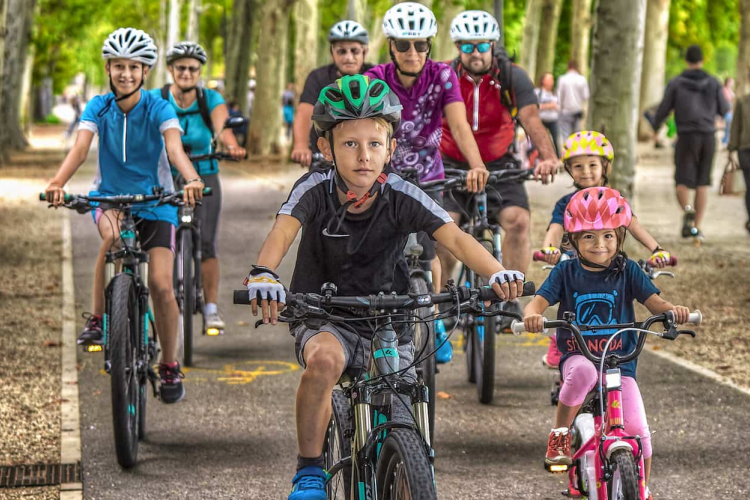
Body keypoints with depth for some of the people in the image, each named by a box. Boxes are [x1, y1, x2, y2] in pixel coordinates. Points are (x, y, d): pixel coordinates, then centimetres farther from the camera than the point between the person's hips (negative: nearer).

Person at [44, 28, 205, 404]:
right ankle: (97, 319, -19)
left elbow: (175, 148, -28)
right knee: (112, 234, -35)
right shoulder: (99, 108, -8)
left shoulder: (158, 108, -13)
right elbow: (79, 148, -21)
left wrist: (192, 180, -49)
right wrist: (57, 183, -40)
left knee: (161, 284, -11)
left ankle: (170, 366, 6)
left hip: (154, 201, -1)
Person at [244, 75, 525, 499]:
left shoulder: (402, 197, -14)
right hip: (323, 320, -1)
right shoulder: (316, 189, -16)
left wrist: (497, 273, -45)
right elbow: (283, 231, -32)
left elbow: (455, 238, -26)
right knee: (324, 358, -35)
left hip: (387, 324, 2)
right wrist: (264, 273, -55)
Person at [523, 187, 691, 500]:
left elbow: (654, 301, -6)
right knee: (583, 371, -39)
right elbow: (539, 301, -10)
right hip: (576, 357, -1)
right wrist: (532, 315, -35)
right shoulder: (566, 272, 1)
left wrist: (673, 310, -30)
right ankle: (559, 437, -18)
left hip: (620, 363, 1)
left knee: (638, 431, -16)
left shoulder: (627, 271, 3)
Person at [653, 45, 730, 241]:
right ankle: (697, 227, 5)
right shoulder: (713, 83, 2)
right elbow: (724, 110, 7)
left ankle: (688, 210, -32)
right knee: (702, 184, 12)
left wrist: (656, 127, 20)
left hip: (686, 137, -2)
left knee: (682, 185, 0)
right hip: (708, 137, 2)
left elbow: (663, 109, 1)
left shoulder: (676, 83, -2)